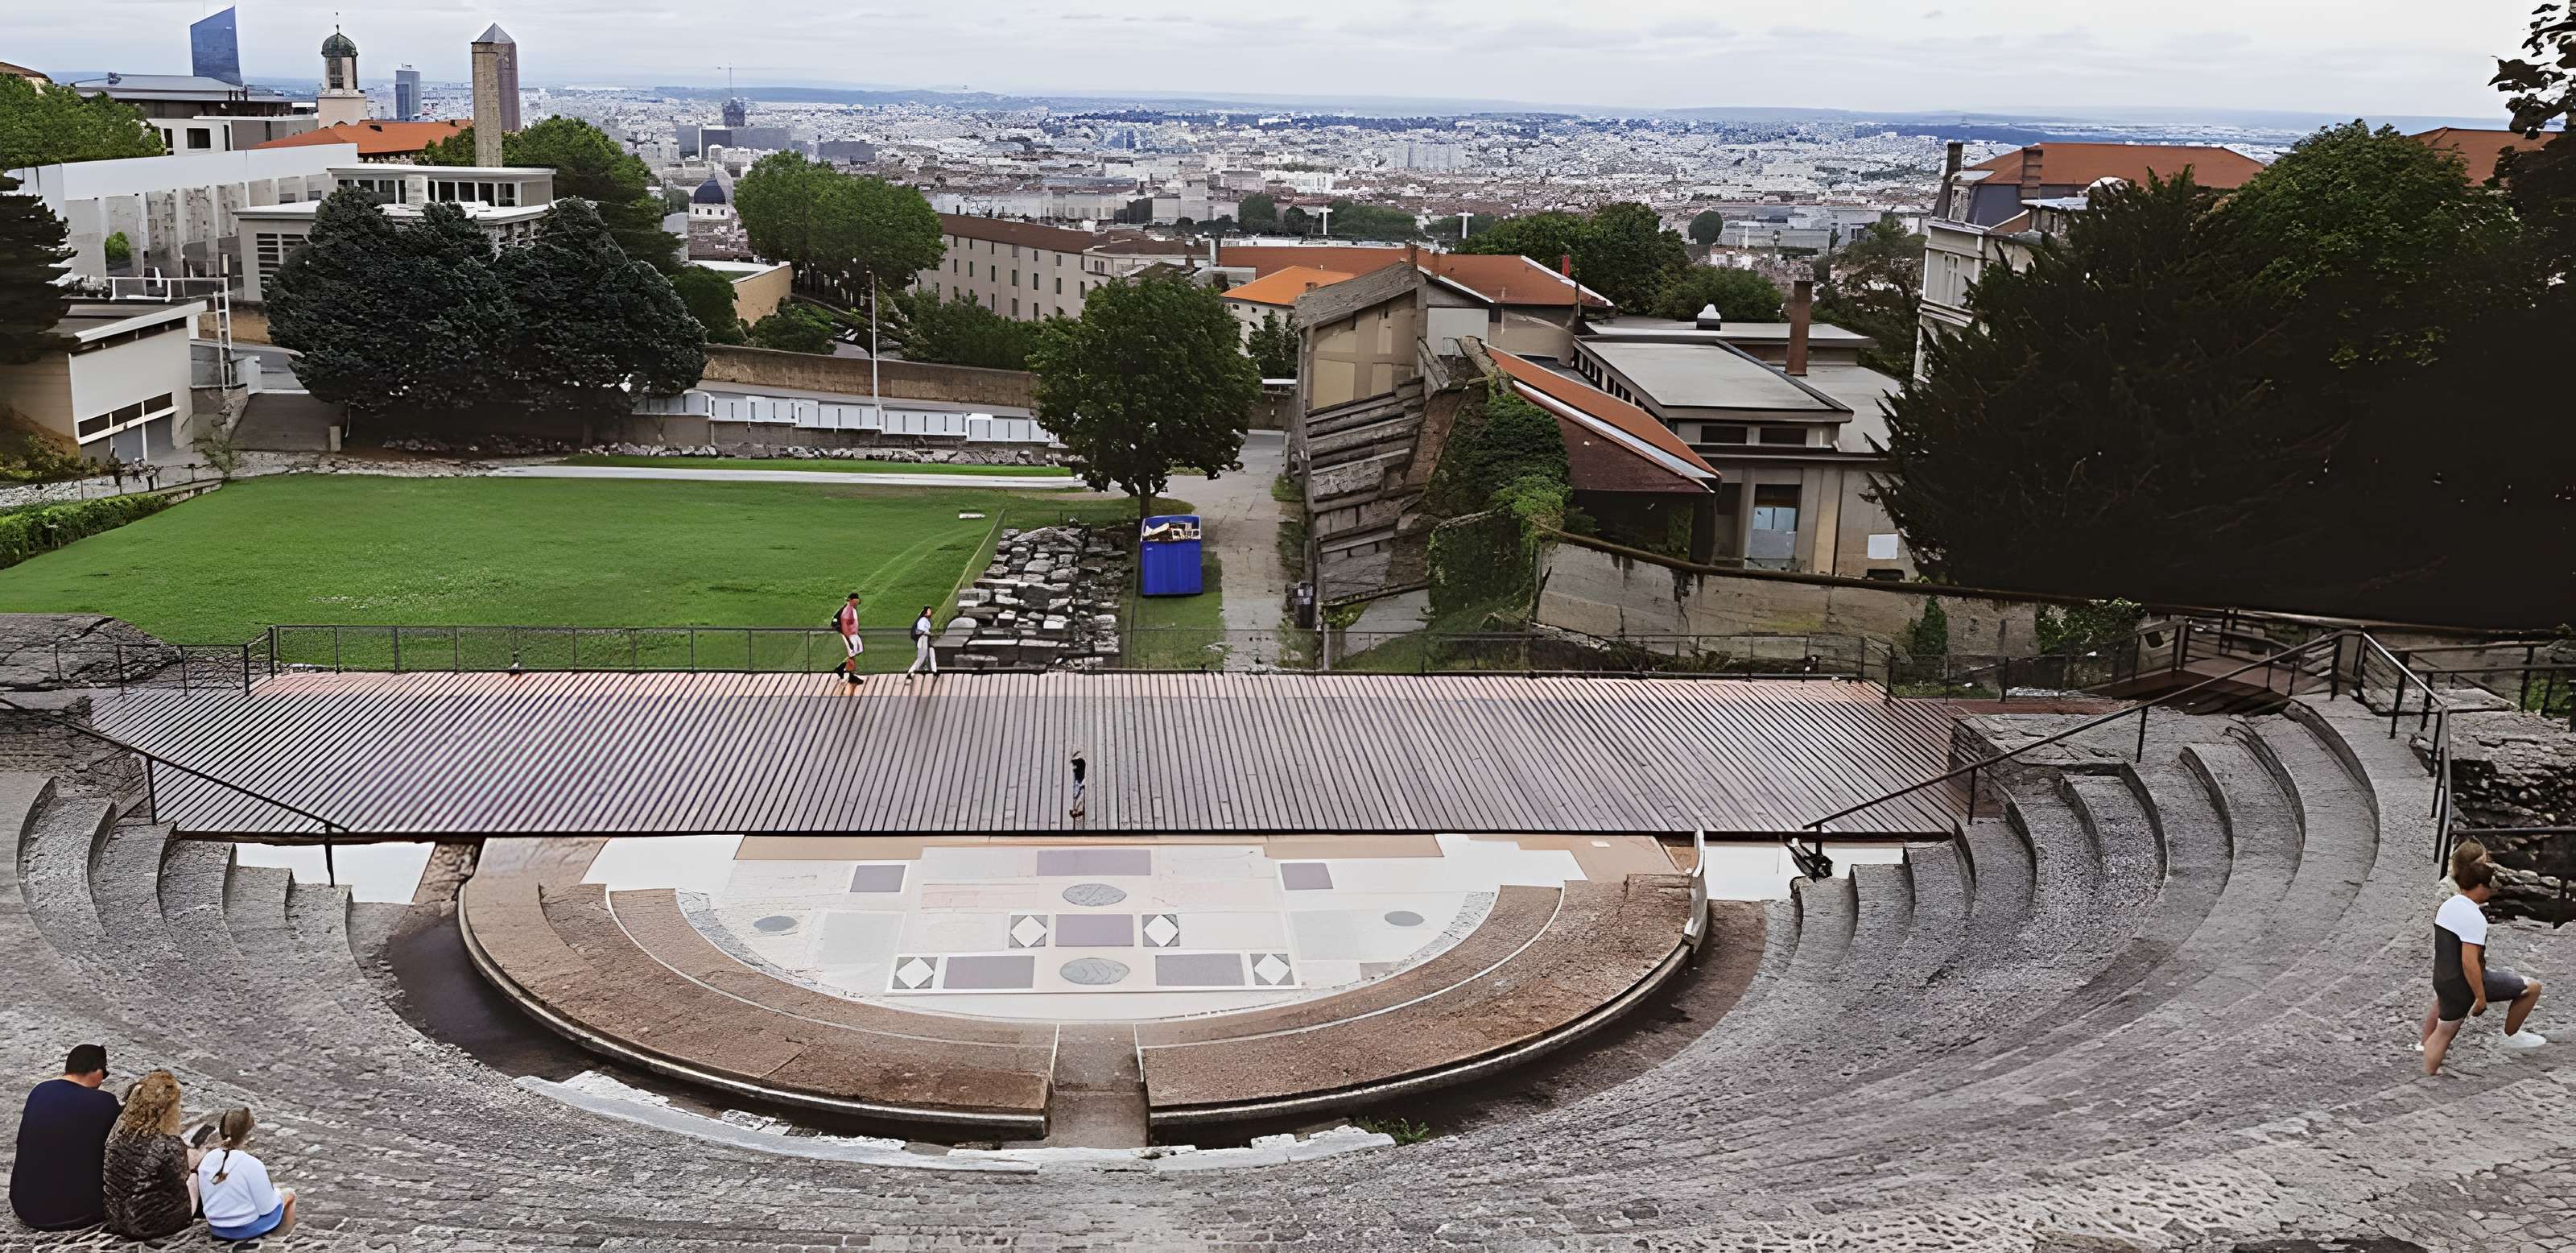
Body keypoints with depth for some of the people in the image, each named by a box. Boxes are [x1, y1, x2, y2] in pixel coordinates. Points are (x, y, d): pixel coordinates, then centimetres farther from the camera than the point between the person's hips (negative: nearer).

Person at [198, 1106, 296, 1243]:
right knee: (289, 1193, 23)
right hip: (247, 1229, -5)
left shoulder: (207, 1160, -9)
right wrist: (275, 1191, 3)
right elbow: (267, 1208, -18)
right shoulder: (253, 1165, -25)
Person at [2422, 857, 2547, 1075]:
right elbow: (2469, 962, -26)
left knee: (2443, 1032, 19)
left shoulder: (2448, 905, 7)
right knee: (2533, 988, 4)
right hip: (2467, 982, -9)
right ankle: (2511, 1036, 19)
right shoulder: (2473, 917, -22)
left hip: (2443, 981, 9)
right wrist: (2481, 997, -19)